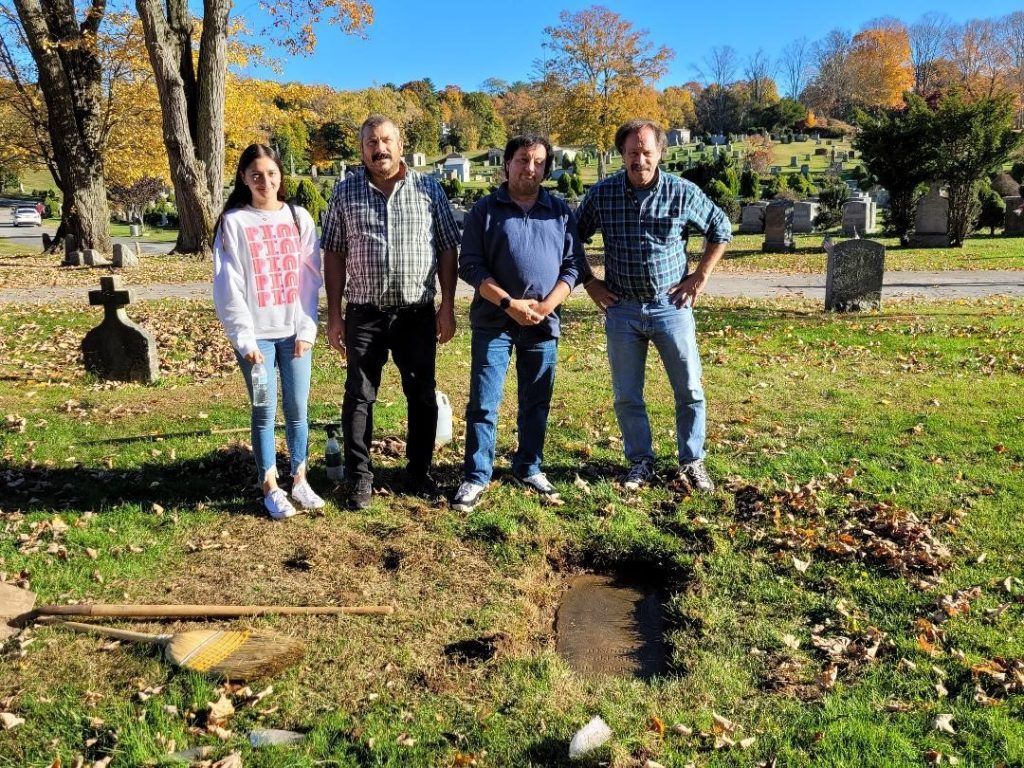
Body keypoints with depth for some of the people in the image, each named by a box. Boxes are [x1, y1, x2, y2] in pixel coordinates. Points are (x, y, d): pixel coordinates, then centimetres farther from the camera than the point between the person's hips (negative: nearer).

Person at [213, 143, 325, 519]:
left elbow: (310, 276, 5)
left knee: (298, 410, 6)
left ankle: (299, 481, 20)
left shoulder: (299, 218, 6)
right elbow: (228, 286, -4)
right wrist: (244, 338, -10)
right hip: (257, 334, -2)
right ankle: (271, 488, 14)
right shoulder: (233, 222, -1)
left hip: (295, 331, 2)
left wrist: (307, 328, -3)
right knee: (264, 412, 4)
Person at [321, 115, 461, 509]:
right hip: (364, 313, 0)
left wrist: (448, 306, -1)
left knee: (422, 394, 8)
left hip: (417, 312, 0)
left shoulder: (429, 189, 3)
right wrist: (334, 315, 0)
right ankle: (360, 477, 15)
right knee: (359, 396, 3)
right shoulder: (345, 192, 3)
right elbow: (334, 255, 4)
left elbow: (448, 249, 5)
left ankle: (419, 472, 23)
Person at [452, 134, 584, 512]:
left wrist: (546, 306, -9)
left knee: (536, 403, 11)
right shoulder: (485, 210, 1)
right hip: (493, 321, -2)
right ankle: (476, 476, 9)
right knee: (484, 403, -1)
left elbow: (572, 265, 6)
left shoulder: (561, 212, 7)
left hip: (543, 324, 3)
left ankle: (529, 468, 27)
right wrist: (509, 303, -15)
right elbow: (470, 266, -5)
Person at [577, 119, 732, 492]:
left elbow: (721, 229, 9)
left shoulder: (682, 192, -6)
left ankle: (692, 463, 22)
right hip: (622, 309, 1)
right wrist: (589, 282, 4)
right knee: (626, 395, 7)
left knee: (690, 391, 5)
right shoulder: (601, 194, -4)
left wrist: (701, 275, 2)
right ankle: (640, 463, 24)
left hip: (671, 305, 0)